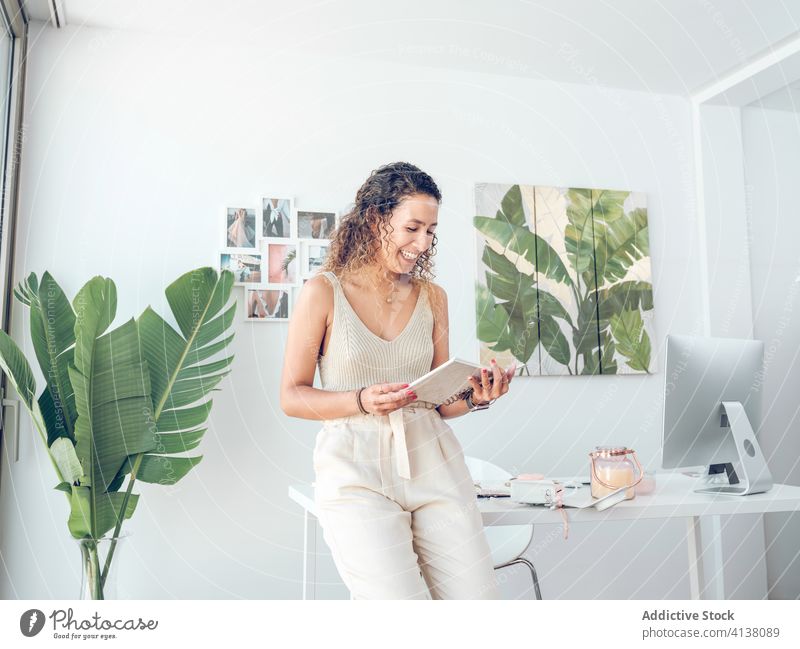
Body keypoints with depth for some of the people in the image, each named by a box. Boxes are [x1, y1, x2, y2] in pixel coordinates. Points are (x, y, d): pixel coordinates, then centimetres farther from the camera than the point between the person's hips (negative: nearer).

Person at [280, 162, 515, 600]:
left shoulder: (431, 296, 10)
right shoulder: (324, 292, -2)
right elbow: (291, 397, -1)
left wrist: (475, 397, -6)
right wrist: (362, 401, -16)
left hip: (432, 463, 4)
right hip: (355, 472, -4)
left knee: (476, 598, -4)